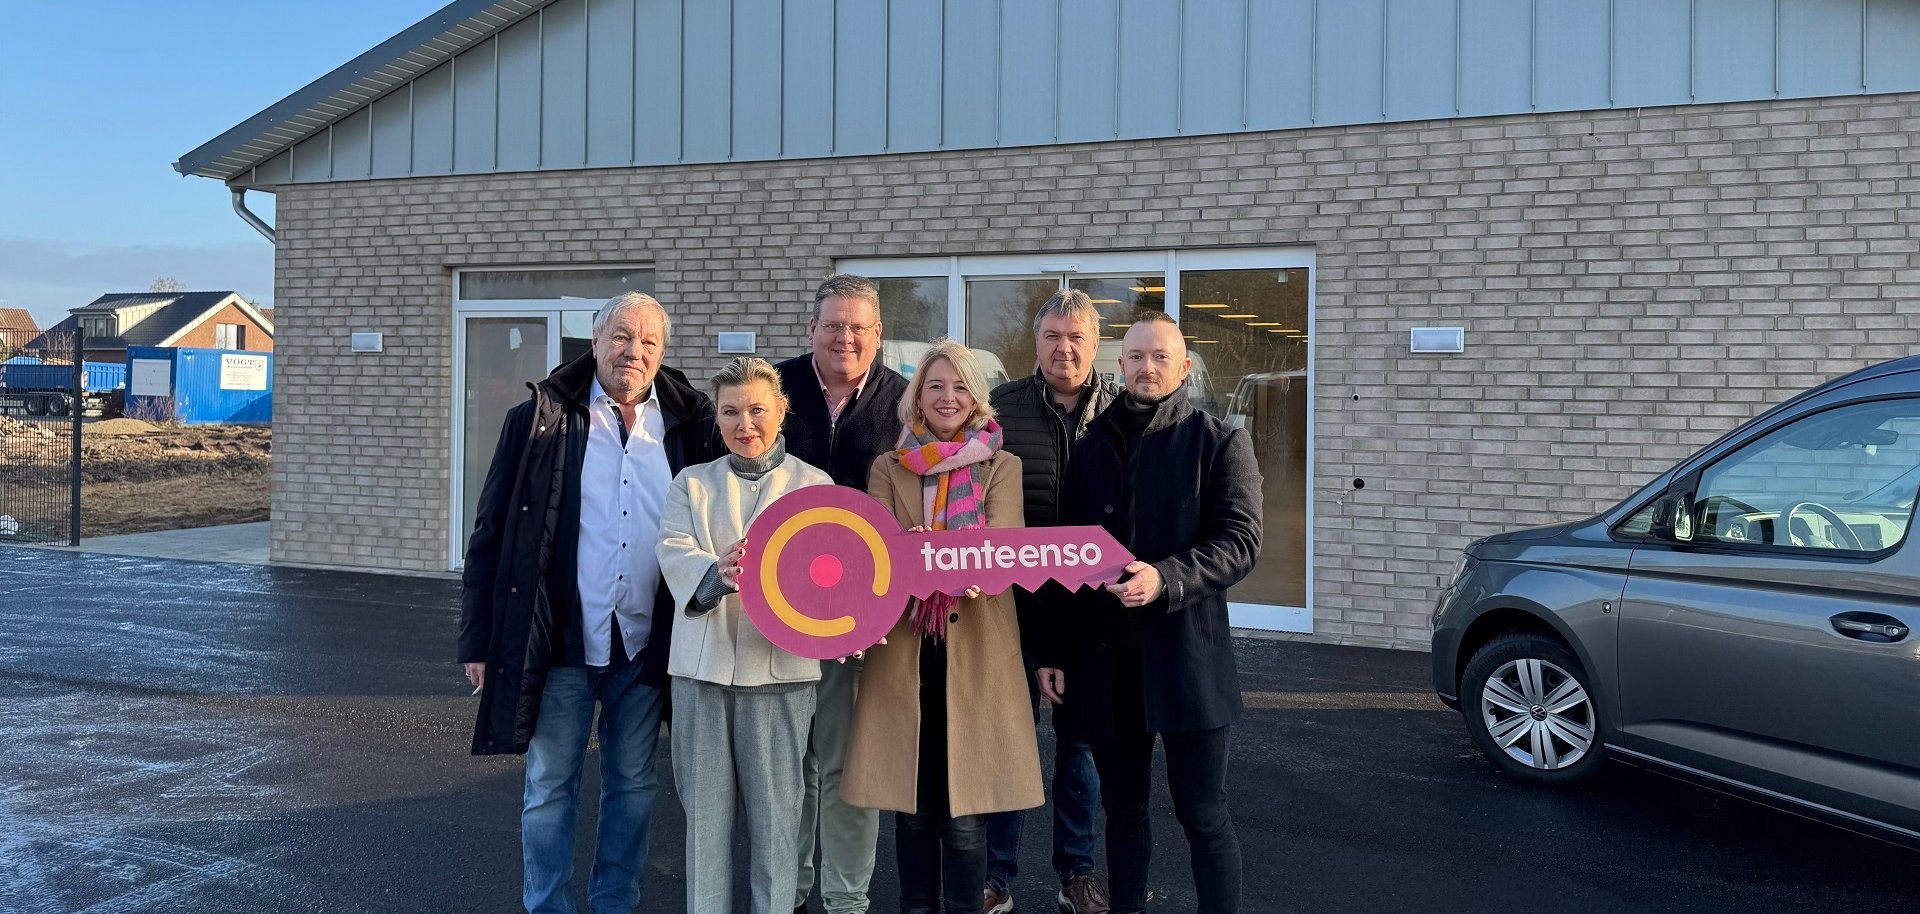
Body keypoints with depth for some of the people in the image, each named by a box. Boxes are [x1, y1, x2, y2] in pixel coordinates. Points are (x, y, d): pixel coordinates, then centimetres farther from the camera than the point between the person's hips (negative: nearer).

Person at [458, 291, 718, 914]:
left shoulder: (689, 425, 3)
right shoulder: (539, 421, -1)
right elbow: (491, 534, 0)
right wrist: (478, 640, -3)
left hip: (646, 643, 2)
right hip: (562, 638, -2)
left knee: (633, 784, 13)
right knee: (549, 785, 8)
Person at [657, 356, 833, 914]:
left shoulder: (814, 485, 7)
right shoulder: (692, 484, 11)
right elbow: (675, 554, -5)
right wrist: (717, 572, -27)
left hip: (780, 664, -2)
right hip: (703, 663, 2)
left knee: (775, 808, 3)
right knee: (705, 806, 7)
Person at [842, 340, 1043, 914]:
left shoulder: (1003, 467, 6)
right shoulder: (888, 468, 9)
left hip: (976, 651, -1)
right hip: (904, 650, 2)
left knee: (965, 811, 1)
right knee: (911, 805, 8)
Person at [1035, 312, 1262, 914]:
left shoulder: (1219, 443, 0)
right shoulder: (1093, 446, 11)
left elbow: (1240, 541, -10)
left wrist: (1166, 579, -25)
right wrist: (1053, 651, 9)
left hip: (1186, 654, -4)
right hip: (1104, 657, 4)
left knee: (1203, 815, 3)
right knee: (1123, 807, 14)